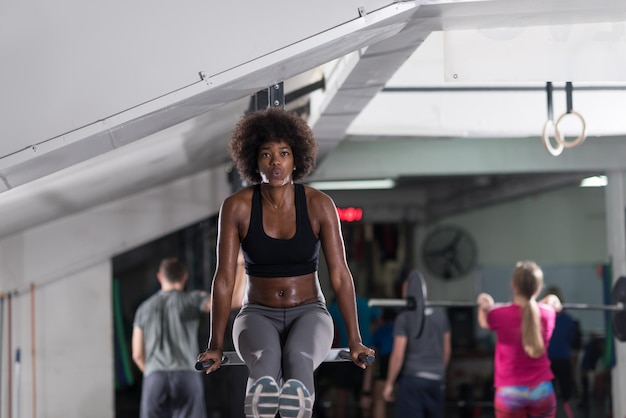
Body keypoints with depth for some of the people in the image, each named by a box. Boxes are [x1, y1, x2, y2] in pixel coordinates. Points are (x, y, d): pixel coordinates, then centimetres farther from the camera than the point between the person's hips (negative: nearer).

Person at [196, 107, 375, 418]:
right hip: (258, 316, 0)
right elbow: (224, 278, -9)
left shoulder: (319, 205, -7)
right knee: (265, 359, -38)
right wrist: (215, 346, -13)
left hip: (308, 314, 0)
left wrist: (354, 342, -12)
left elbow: (340, 275, -8)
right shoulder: (236, 206, -8)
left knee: (297, 359, -37)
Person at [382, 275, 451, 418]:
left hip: (412, 378, -5)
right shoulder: (441, 315, 7)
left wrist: (389, 384, -3)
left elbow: (398, 355, -11)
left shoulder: (404, 318, -9)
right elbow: (447, 350, 14)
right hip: (437, 379, 5)